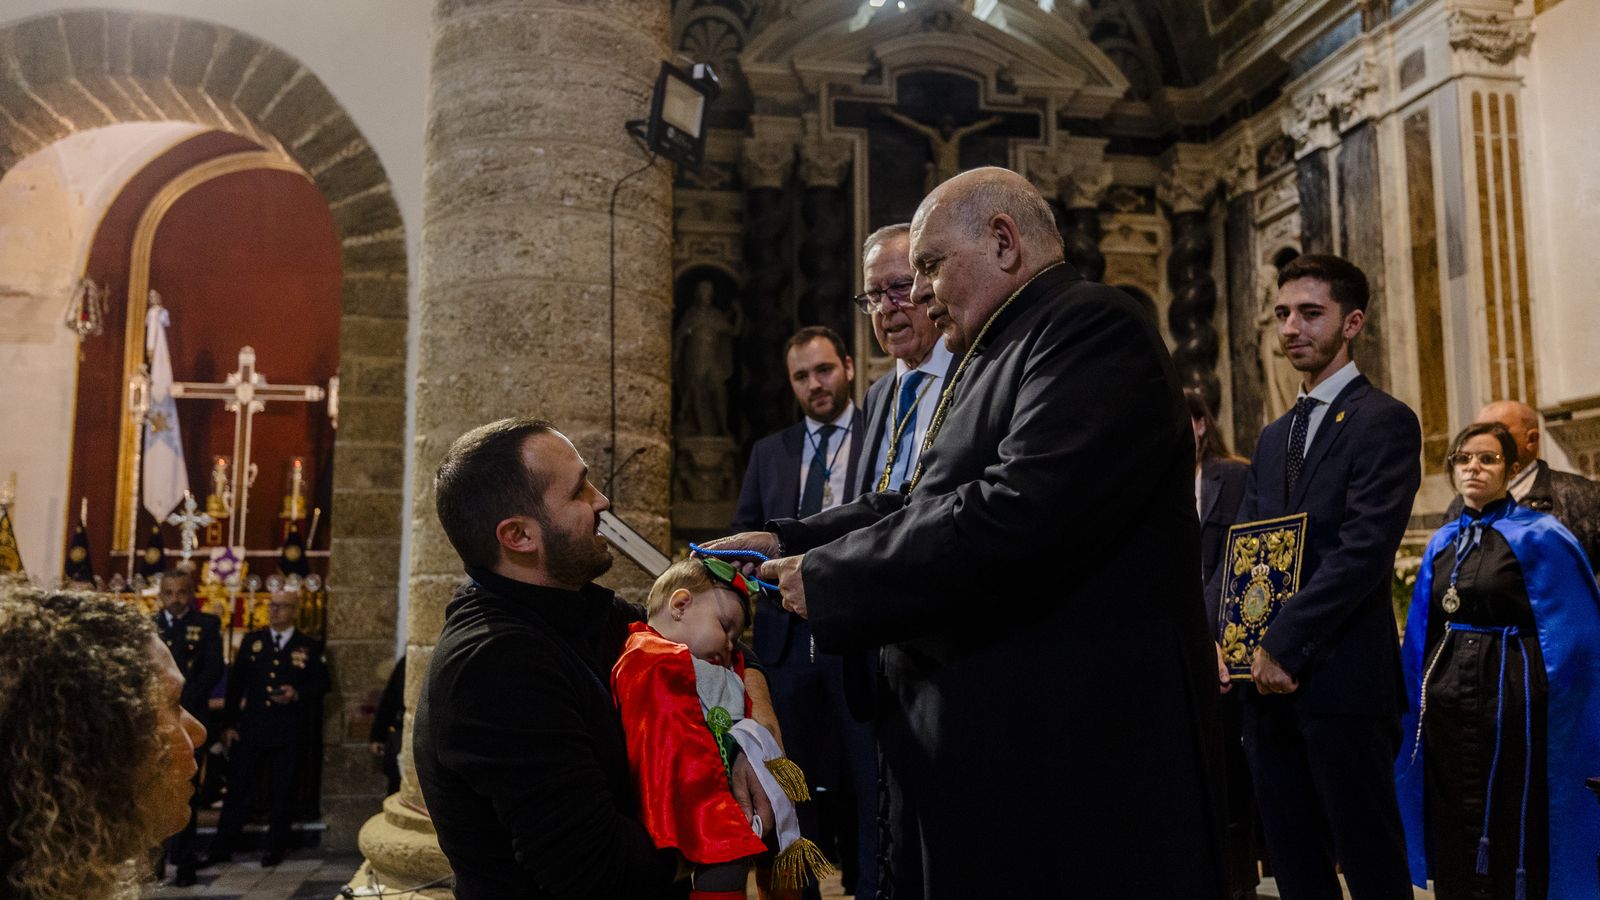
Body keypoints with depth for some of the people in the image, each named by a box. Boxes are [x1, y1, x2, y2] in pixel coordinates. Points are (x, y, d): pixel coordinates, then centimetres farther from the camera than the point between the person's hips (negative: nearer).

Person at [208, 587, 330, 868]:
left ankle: (275, 847, 18)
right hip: (251, 728, 2)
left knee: (281, 792, 6)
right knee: (238, 788, 5)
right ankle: (222, 848, 14)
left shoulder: (310, 647, 2)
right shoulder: (251, 641, 7)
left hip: (289, 732, -1)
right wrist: (228, 724, 2)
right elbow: (235, 684, 6)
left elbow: (321, 684, 3)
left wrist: (297, 694, -17)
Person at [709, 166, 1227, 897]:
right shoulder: (994, 356, 16)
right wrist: (788, 542, 6)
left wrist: (828, 578, -18)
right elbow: (922, 504, 17)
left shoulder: (1092, 328, -15)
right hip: (985, 739, 9)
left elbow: (1018, 514, -28)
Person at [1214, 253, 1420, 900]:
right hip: (1267, 678, 7)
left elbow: (1366, 550, -15)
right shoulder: (1273, 438, 19)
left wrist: (1285, 644, -17)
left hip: (1341, 678, -7)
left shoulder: (1384, 422, -4)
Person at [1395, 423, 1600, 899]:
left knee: (1507, 838, 2)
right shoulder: (1442, 543, 9)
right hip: (1445, 703, 5)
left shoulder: (1539, 537, -7)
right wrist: (1419, 700, 12)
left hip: (1507, 702, -5)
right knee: (1451, 839, 12)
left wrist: (1548, 704, -9)